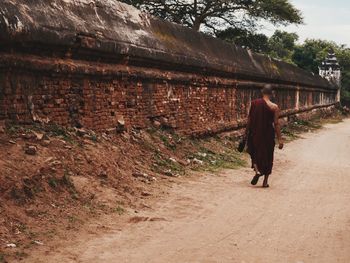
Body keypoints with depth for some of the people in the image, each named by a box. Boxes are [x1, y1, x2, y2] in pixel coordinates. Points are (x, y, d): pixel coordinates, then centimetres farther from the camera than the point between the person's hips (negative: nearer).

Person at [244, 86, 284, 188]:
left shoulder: (254, 103, -3)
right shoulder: (274, 107, -10)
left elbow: (249, 119, 1)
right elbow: (276, 124, -11)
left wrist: (247, 133, 11)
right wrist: (280, 139, -7)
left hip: (255, 134, 1)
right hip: (268, 135, -1)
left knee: (255, 153, 19)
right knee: (268, 157, 13)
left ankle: (257, 170, -8)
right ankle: (265, 181, 16)